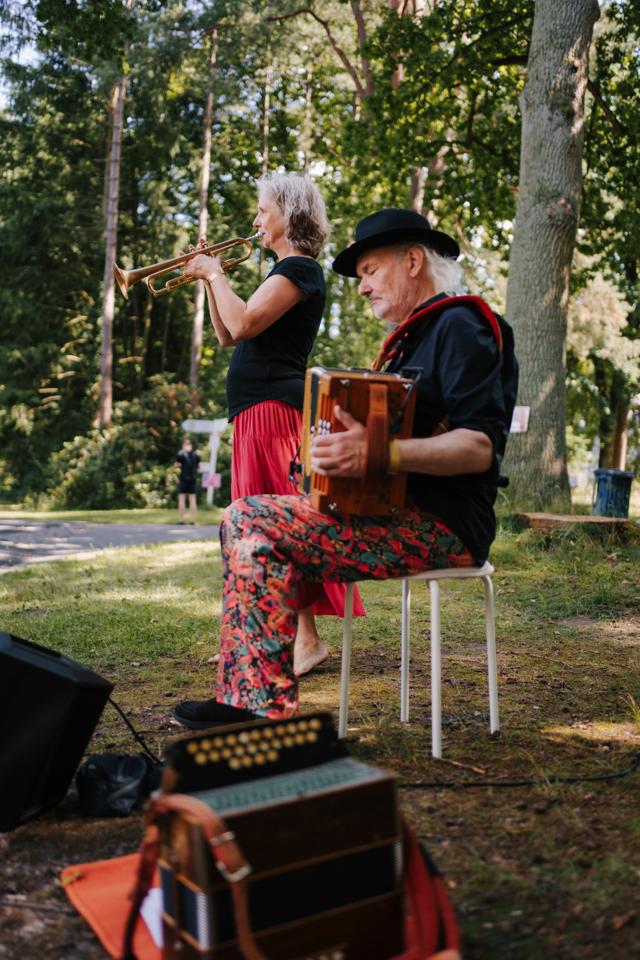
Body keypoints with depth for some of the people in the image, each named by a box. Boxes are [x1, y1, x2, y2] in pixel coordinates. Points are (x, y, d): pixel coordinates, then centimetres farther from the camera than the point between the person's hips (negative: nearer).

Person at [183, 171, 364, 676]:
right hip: (259, 409, 10)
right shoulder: (286, 271, 22)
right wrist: (209, 281, 12)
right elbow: (227, 336, 21)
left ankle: (306, 638, -10)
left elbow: (242, 323, -23)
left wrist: (216, 274, -7)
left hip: (273, 405, -10)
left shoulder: (300, 269, -9)